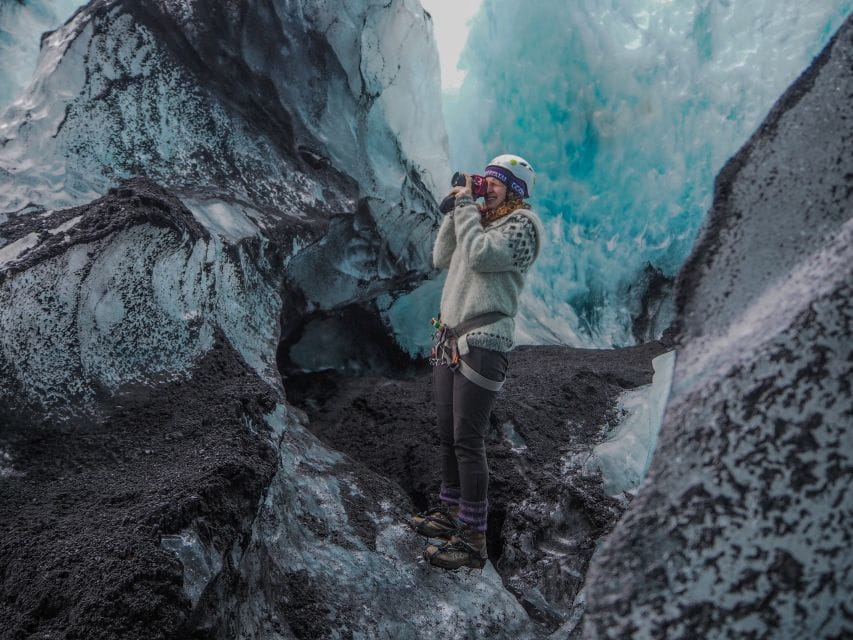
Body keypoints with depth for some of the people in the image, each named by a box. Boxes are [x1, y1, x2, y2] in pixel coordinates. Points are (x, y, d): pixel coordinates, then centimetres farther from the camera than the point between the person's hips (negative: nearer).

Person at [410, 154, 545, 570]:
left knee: (468, 442, -9)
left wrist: (466, 205, -8)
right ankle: (451, 513, 30)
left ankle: (472, 540, -2)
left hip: (482, 344, -8)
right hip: (450, 340, 8)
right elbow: (441, 259, 16)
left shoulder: (523, 223, -5)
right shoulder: (480, 221, 18)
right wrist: (456, 208, 9)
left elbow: (480, 256, -19)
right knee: (448, 436, 15)